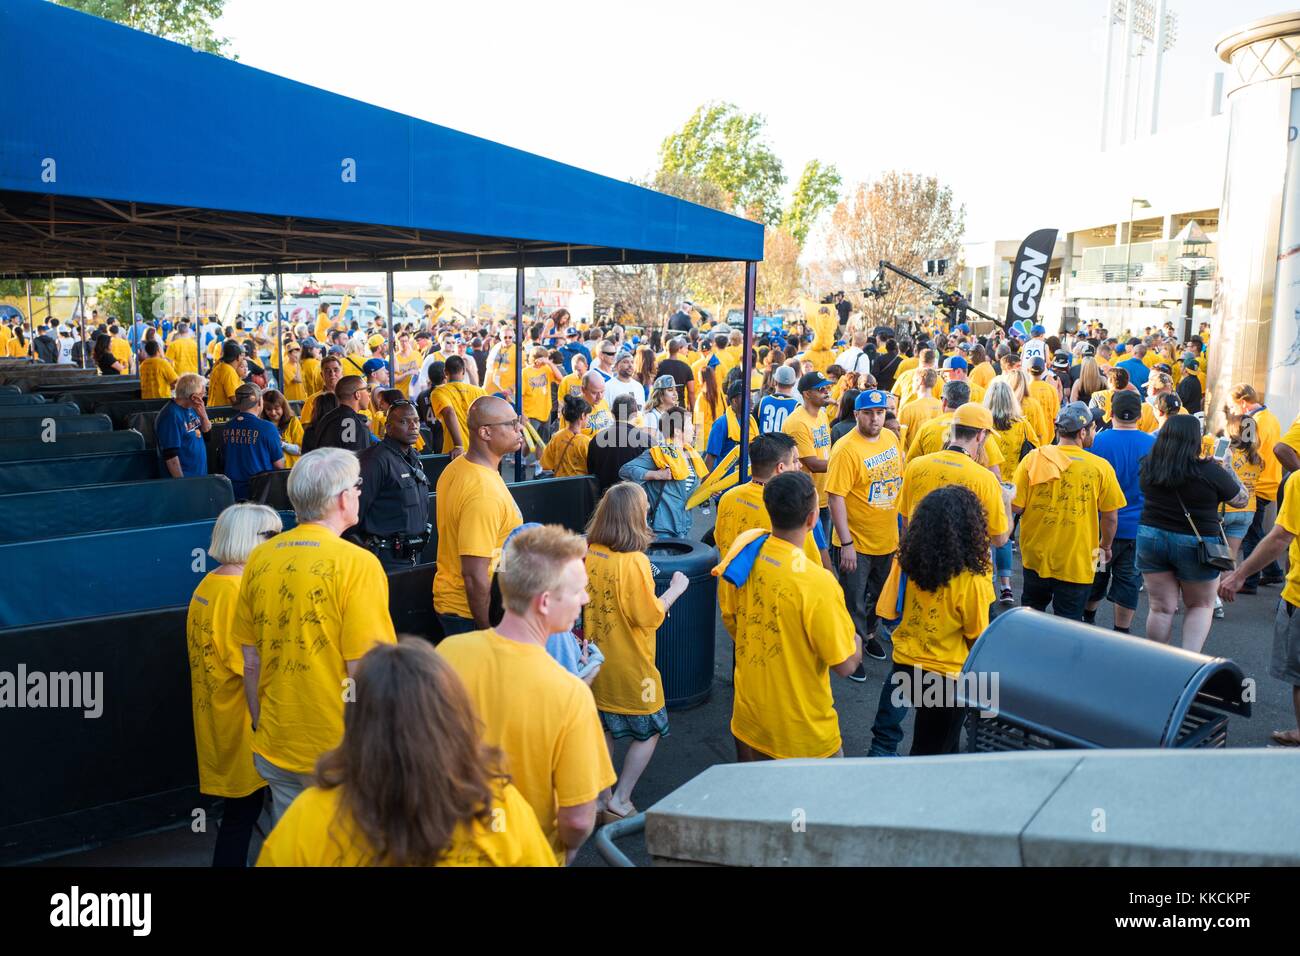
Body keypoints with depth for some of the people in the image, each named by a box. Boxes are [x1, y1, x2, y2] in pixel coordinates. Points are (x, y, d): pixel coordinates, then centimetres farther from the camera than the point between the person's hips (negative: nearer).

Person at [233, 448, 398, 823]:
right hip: (339, 751, -5)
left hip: (274, 750, 5)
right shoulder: (357, 564, -16)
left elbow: (251, 662, 7)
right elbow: (362, 671, -18)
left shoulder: (260, 559, 0)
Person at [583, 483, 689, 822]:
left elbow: (584, 603, 6)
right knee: (649, 731, 14)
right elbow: (649, 617, -18)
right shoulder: (635, 562, -23)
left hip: (597, 663, 6)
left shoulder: (588, 554, -5)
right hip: (629, 666, -6)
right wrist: (675, 590, -6)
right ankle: (619, 801, 13)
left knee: (604, 729, 21)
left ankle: (599, 797, 28)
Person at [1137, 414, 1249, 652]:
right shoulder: (1211, 472, -16)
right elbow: (1242, 500, -2)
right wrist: (1228, 470, 9)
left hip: (1151, 537, 3)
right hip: (1196, 545, -3)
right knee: (1201, 605, 16)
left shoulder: (1148, 466, -6)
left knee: (1160, 607, 10)